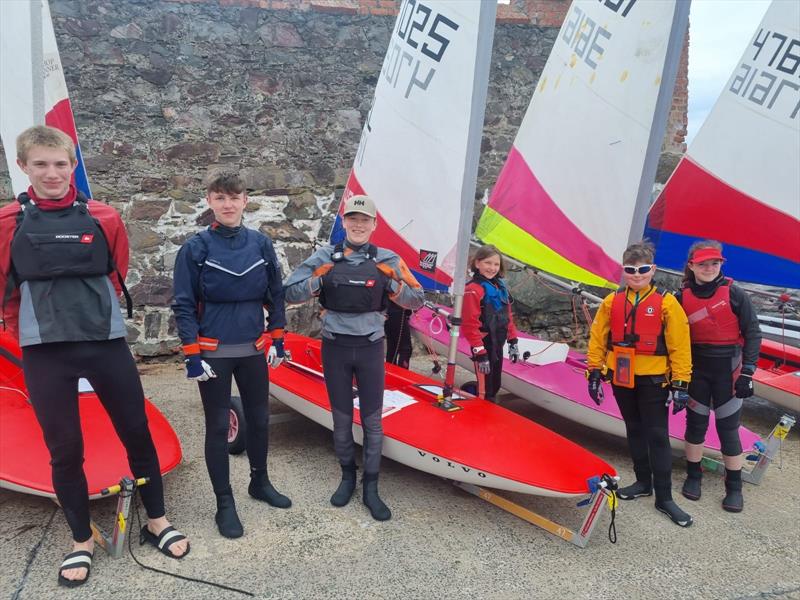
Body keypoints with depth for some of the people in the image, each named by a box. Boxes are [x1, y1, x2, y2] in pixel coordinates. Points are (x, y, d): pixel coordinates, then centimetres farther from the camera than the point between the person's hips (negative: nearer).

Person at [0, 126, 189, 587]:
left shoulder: (103, 218, 1)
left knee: (137, 433, 7)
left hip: (107, 344, 1)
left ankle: (157, 521, 27)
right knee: (64, 449, 7)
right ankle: (82, 540, 27)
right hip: (45, 353, 0)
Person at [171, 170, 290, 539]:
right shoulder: (195, 249, -7)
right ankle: (224, 503, 20)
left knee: (259, 419, 15)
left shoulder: (261, 244, 1)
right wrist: (192, 354, -10)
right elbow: (183, 305, -6)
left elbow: (275, 295, 9)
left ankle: (260, 482, 36)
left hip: (254, 350, 3)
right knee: (218, 427, 6)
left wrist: (277, 339, 7)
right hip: (213, 353, -3)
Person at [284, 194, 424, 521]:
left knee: (372, 421, 6)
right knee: (341, 419, 13)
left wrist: (393, 282, -17)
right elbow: (290, 293, -3)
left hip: (370, 347, 0)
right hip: (335, 347, 1)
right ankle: (347, 476, 34)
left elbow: (417, 300, 0)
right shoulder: (325, 256, -1)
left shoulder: (387, 260, -1)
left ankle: (371, 488, 21)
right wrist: (318, 279, -20)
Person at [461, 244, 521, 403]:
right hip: (484, 346, -8)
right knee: (485, 390, -2)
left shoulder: (500, 286, 9)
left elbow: (508, 317, 18)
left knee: (495, 386, 21)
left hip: (498, 345, 8)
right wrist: (480, 353, -21)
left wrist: (513, 341, 15)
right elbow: (470, 325, -20)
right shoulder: (473, 289, -17)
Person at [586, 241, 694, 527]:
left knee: (658, 437, 1)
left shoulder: (666, 303, -9)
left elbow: (680, 346, -8)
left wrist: (680, 383, -9)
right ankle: (643, 482, 32)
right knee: (635, 432, 17)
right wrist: (594, 372, 4)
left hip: (653, 381, -4)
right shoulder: (612, 302, 0)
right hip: (621, 378, 4)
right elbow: (597, 338, 6)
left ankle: (664, 496, 11)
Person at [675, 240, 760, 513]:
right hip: (696, 369, 2)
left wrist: (747, 371, -10)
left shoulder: (733, 293, -8)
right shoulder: (683, 297, -1)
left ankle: (734, 487, 20)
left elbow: (752, 332, -5)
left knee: (728, 429, 4)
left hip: (728, 370, -2)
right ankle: (693, 477, 29)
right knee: (696, 423, 11)